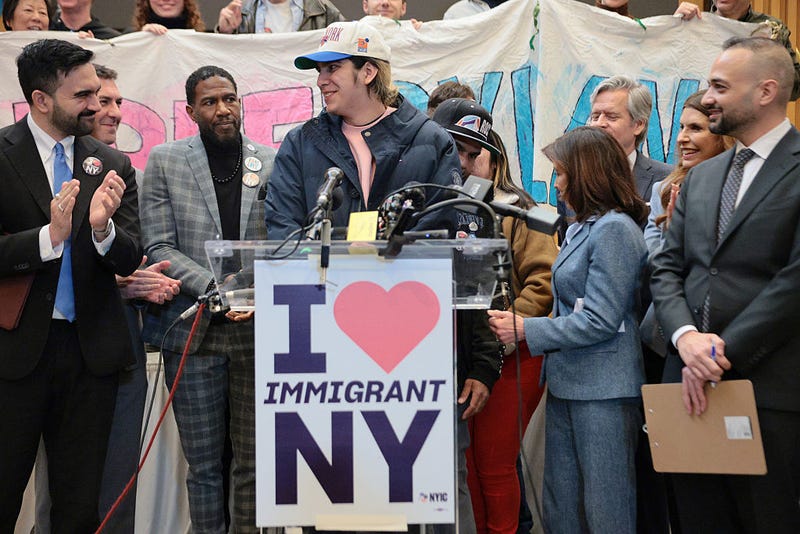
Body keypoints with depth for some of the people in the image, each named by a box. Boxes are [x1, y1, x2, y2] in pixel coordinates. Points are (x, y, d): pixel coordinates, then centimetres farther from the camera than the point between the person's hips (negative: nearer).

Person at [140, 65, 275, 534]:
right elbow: (159, 248, 0)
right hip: (194, 331, -1)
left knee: (255, 461, 4)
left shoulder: (274, 163, 7)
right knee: (204, 463, 5)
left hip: (260, 328, 1)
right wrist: (214, 288, -13)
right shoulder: (165, 161, 5)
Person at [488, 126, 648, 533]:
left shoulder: (615, 229, -13)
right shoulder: (583, 228, 16)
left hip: (602, 389, -9)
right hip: (567, 384, 10)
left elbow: (599, 322, -18)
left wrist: (525, 330, -14)